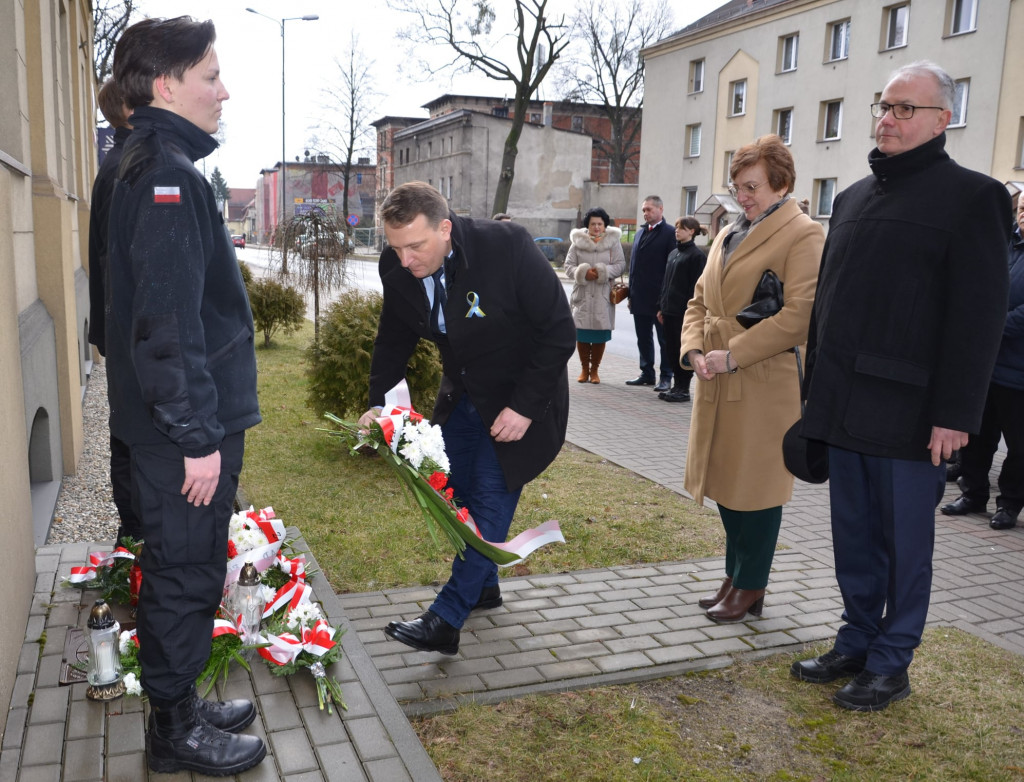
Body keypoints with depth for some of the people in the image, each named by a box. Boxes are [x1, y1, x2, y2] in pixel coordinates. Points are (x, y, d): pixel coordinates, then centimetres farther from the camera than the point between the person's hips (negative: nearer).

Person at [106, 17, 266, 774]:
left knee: (183, 572, 19)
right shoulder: (166, 174, -17)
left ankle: (180, 704, 34)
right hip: (183, 428, -10)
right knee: (185, 577, 4)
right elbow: (169, 323, -23)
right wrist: (198, 436, -20)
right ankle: (177, 731, 20)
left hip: (178, 424, 10)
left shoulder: (156, 167, 15)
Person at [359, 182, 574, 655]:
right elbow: (394, 339, 5)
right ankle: (484, 585, 34)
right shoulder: (397, 268, -14)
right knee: (456, 491, 13)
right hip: (462, 395, 6)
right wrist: (378, 402, -8)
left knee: (491, 498, -8)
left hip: (519, 400, -6)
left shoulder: (508, 247, -30)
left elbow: (559, 332, -22)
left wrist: (525, 407, -23)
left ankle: (446, 620, -4)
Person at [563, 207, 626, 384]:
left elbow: (620, 265, 0)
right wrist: (583, 273, -14)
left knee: (600, 335, 2)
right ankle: (584, 369, 20)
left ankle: (594, 370, 16)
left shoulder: (613, 241, 3)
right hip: (582, 295, 1)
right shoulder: (578, 241, 4)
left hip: (603, 296, -1)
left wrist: (603, 272, -15)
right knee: (581, 334, 4)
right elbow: (569, 266, 4)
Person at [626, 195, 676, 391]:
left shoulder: (670, 233, -7)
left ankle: (666, 377, 10)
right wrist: (631, 294, 12)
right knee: (643, 339, 12)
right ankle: (647, 373, 22)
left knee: (664, 339, 3)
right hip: (640, 298, 7)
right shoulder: (640, 233, 15)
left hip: (660, 298, -7)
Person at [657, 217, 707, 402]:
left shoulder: (697, 255, -8)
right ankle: (677, 385, 19)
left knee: (682, 349, -2)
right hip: (669, 310, 8)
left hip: (683, 311, -8)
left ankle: (683, 389, 7)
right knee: (671, 349, 10)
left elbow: (696, 287, -13)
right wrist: (661, 307, 14)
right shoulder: (673, 253, 15)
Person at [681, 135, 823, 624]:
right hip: (717, 386, 8)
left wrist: (733, 355, -19)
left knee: (754, 488, 2)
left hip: (764, 386, -8)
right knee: (726, 485, 14)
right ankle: (735, 578, 29)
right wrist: (695, 349, 0)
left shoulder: (802, 236, -8)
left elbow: (800, 315, -18)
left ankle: (750, 590, 17)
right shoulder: (729, 236, 18)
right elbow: (699, 301, 19)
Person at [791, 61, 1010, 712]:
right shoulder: (853, 198, 15)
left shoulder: (970, 196, -5)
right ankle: (856, 645, 29)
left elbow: (979, 315, -11)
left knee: (905, 545, 6)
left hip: (910, 411, -6)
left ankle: (891, 665, 20)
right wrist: (817, 386, 15)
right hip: (845, 407, 6)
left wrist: (956, 413, -16)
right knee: (854, 539, 15)